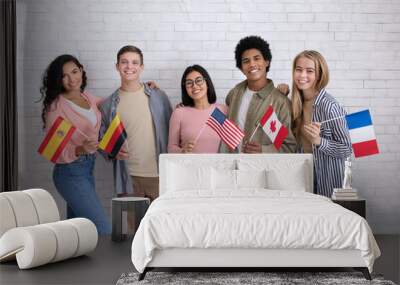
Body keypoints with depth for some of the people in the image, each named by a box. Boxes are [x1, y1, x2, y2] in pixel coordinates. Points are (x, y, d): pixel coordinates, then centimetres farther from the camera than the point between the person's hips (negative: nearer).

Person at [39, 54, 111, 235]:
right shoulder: (56, 107, -13)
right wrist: (81, 149, -31)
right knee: (104, 231, -11)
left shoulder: (88, 98, 6)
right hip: (71, 173, -7)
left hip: (88, 169, 7)